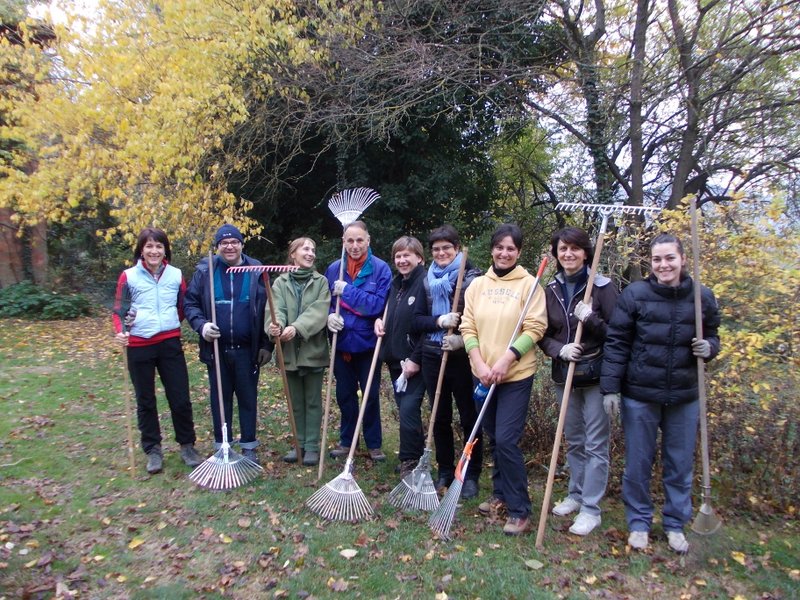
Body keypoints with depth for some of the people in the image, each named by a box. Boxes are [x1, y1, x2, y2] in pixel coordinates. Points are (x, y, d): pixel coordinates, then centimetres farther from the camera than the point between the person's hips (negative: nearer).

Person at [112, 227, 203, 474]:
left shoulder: (176, 275, 3)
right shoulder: (129, 276, -2)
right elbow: (119, 310, 3)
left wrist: (170, 323, 5)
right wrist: (120, 331, -13)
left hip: (170, 344, 1)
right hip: (139, 346, -1)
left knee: (180, 398, 4)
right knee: (145, 401, 11)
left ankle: (187, 446, 20)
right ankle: (153, 450, 24)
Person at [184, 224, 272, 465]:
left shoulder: (256, 271, 0)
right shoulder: (205, 271, 1)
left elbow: (266, 309, 3)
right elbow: (190, 303, 7)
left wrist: (266, 345, -1)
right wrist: (201, 325, -13)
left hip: (247, 350, -1)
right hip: (216, 349, 1)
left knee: (248, 398, 8)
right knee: (220, 398, 11)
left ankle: (248, 446, 22)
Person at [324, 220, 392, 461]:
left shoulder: (381, 269, -10)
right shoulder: (334, 269, 1)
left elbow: (379, 304, -20)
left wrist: (347, 290, -20)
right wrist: (330, 315, -14)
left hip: (368, 342, -3)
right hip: (342, 342, 4)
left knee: (370, 395, 9)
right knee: (345, 394, 15)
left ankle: (374, 443, 25)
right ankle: (346, 441, 32)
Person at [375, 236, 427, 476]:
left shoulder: (425, 283, -12)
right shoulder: (396, 283, 14)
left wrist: (416, 359, -19)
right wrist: (380, 320, 4)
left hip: (415, 360, -8)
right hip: (394, 358, 8)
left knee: (408, 409, -10)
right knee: (404, 409, 14)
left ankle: (410, 461, 6)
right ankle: (414, 455, 29)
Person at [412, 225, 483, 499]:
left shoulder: (472, 278, -7)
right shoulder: (427, 280, 9)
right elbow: (417, 319, 7)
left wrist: (462, 339, -22)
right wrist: (439, 321, -12)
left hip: (462, 357, -5)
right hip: (433, 356, 5)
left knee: (469, 418, 6)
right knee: (440, 417, 14)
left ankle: (471, 475, 21)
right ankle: (445, 471, 29)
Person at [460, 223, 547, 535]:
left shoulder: (529, 284, -5)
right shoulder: (477, 285, 6)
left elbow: (535, 328, -10)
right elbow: (468, 327, 3)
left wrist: (505, 360, -18)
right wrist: (479, 363, -9)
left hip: (516, 375, -5)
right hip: (483, 375, 5)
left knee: (506, 441, -8)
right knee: (494, 439, 16)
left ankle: (519, 510, 7)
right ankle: (501, 493, 35)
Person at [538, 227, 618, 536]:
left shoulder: (602, 286, -8)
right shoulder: (551, 289, 4)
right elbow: (542, 334, 6)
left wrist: (592, 320, -23)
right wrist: (560, 349, -13)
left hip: (596, 375, -4)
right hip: (564, 375, 5)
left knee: (595, 444, 3)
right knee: (573, 440, 17)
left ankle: (591, 508, 14)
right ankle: (576, 494, 34)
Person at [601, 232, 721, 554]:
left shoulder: (702, 297, 0)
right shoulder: (634, 294, -8)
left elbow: (713, 337, 14)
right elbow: (616, 343, -6)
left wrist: (708, 347, -11)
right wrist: (610, 387, -9)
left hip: (684, 397, 2)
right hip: (640, 395, -2)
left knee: (680, 464, 14)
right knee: (637, 463, 10)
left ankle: (675, 524, 34)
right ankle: (639, 522, 29)